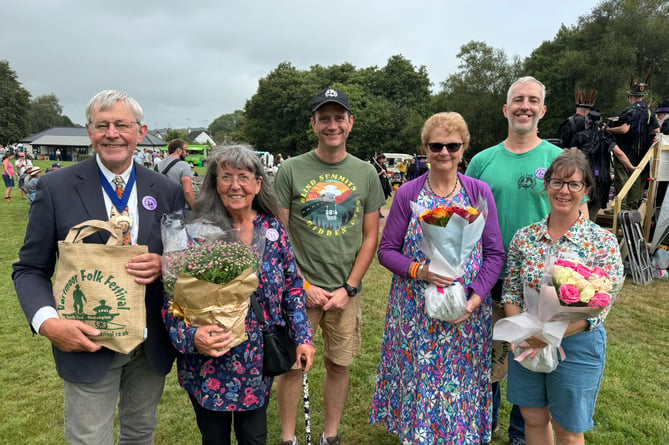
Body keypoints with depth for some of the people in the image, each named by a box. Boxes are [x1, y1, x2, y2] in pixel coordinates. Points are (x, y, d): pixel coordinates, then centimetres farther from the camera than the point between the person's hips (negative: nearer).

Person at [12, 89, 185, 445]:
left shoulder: (167, 191, -2)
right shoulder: (56, 187, -7)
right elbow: (30, 269, -3)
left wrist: (165, 266, -17)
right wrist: (47, 321, -19)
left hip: (152, 345, 3)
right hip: (86, 343, -2)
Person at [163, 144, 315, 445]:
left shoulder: (273, 229, -3)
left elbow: (292, 286, 4)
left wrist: (303, 337, 1)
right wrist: (190, 336, -27)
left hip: (259, 361, 2)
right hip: (209, 362, -2)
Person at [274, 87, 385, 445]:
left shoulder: (366, 173, 2)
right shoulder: (291, 170, -4)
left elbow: (371, 237, 3)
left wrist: (348, 288, -5)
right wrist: (304, 286, -9)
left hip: (346, 290, 2)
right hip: (300, 288, -2)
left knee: (339, 365, 13)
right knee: (291, 366, 7)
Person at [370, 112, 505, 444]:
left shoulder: (479, 192, -1)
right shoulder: (408, 194, -2)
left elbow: (495, 253, 0)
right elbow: (386, 250, 0)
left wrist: (476, 297, -13)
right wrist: (418, 270, -18)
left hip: (466, 314, 1)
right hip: (415, 313, 0)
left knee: (460, 385, 11)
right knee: (417, 382, 9)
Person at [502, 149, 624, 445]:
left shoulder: (603, 242, -12)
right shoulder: (524, 236, -3)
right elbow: (510, 292, 1)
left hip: (577, 345, -2)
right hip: (527, 344, 3)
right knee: (533, 418, 19)